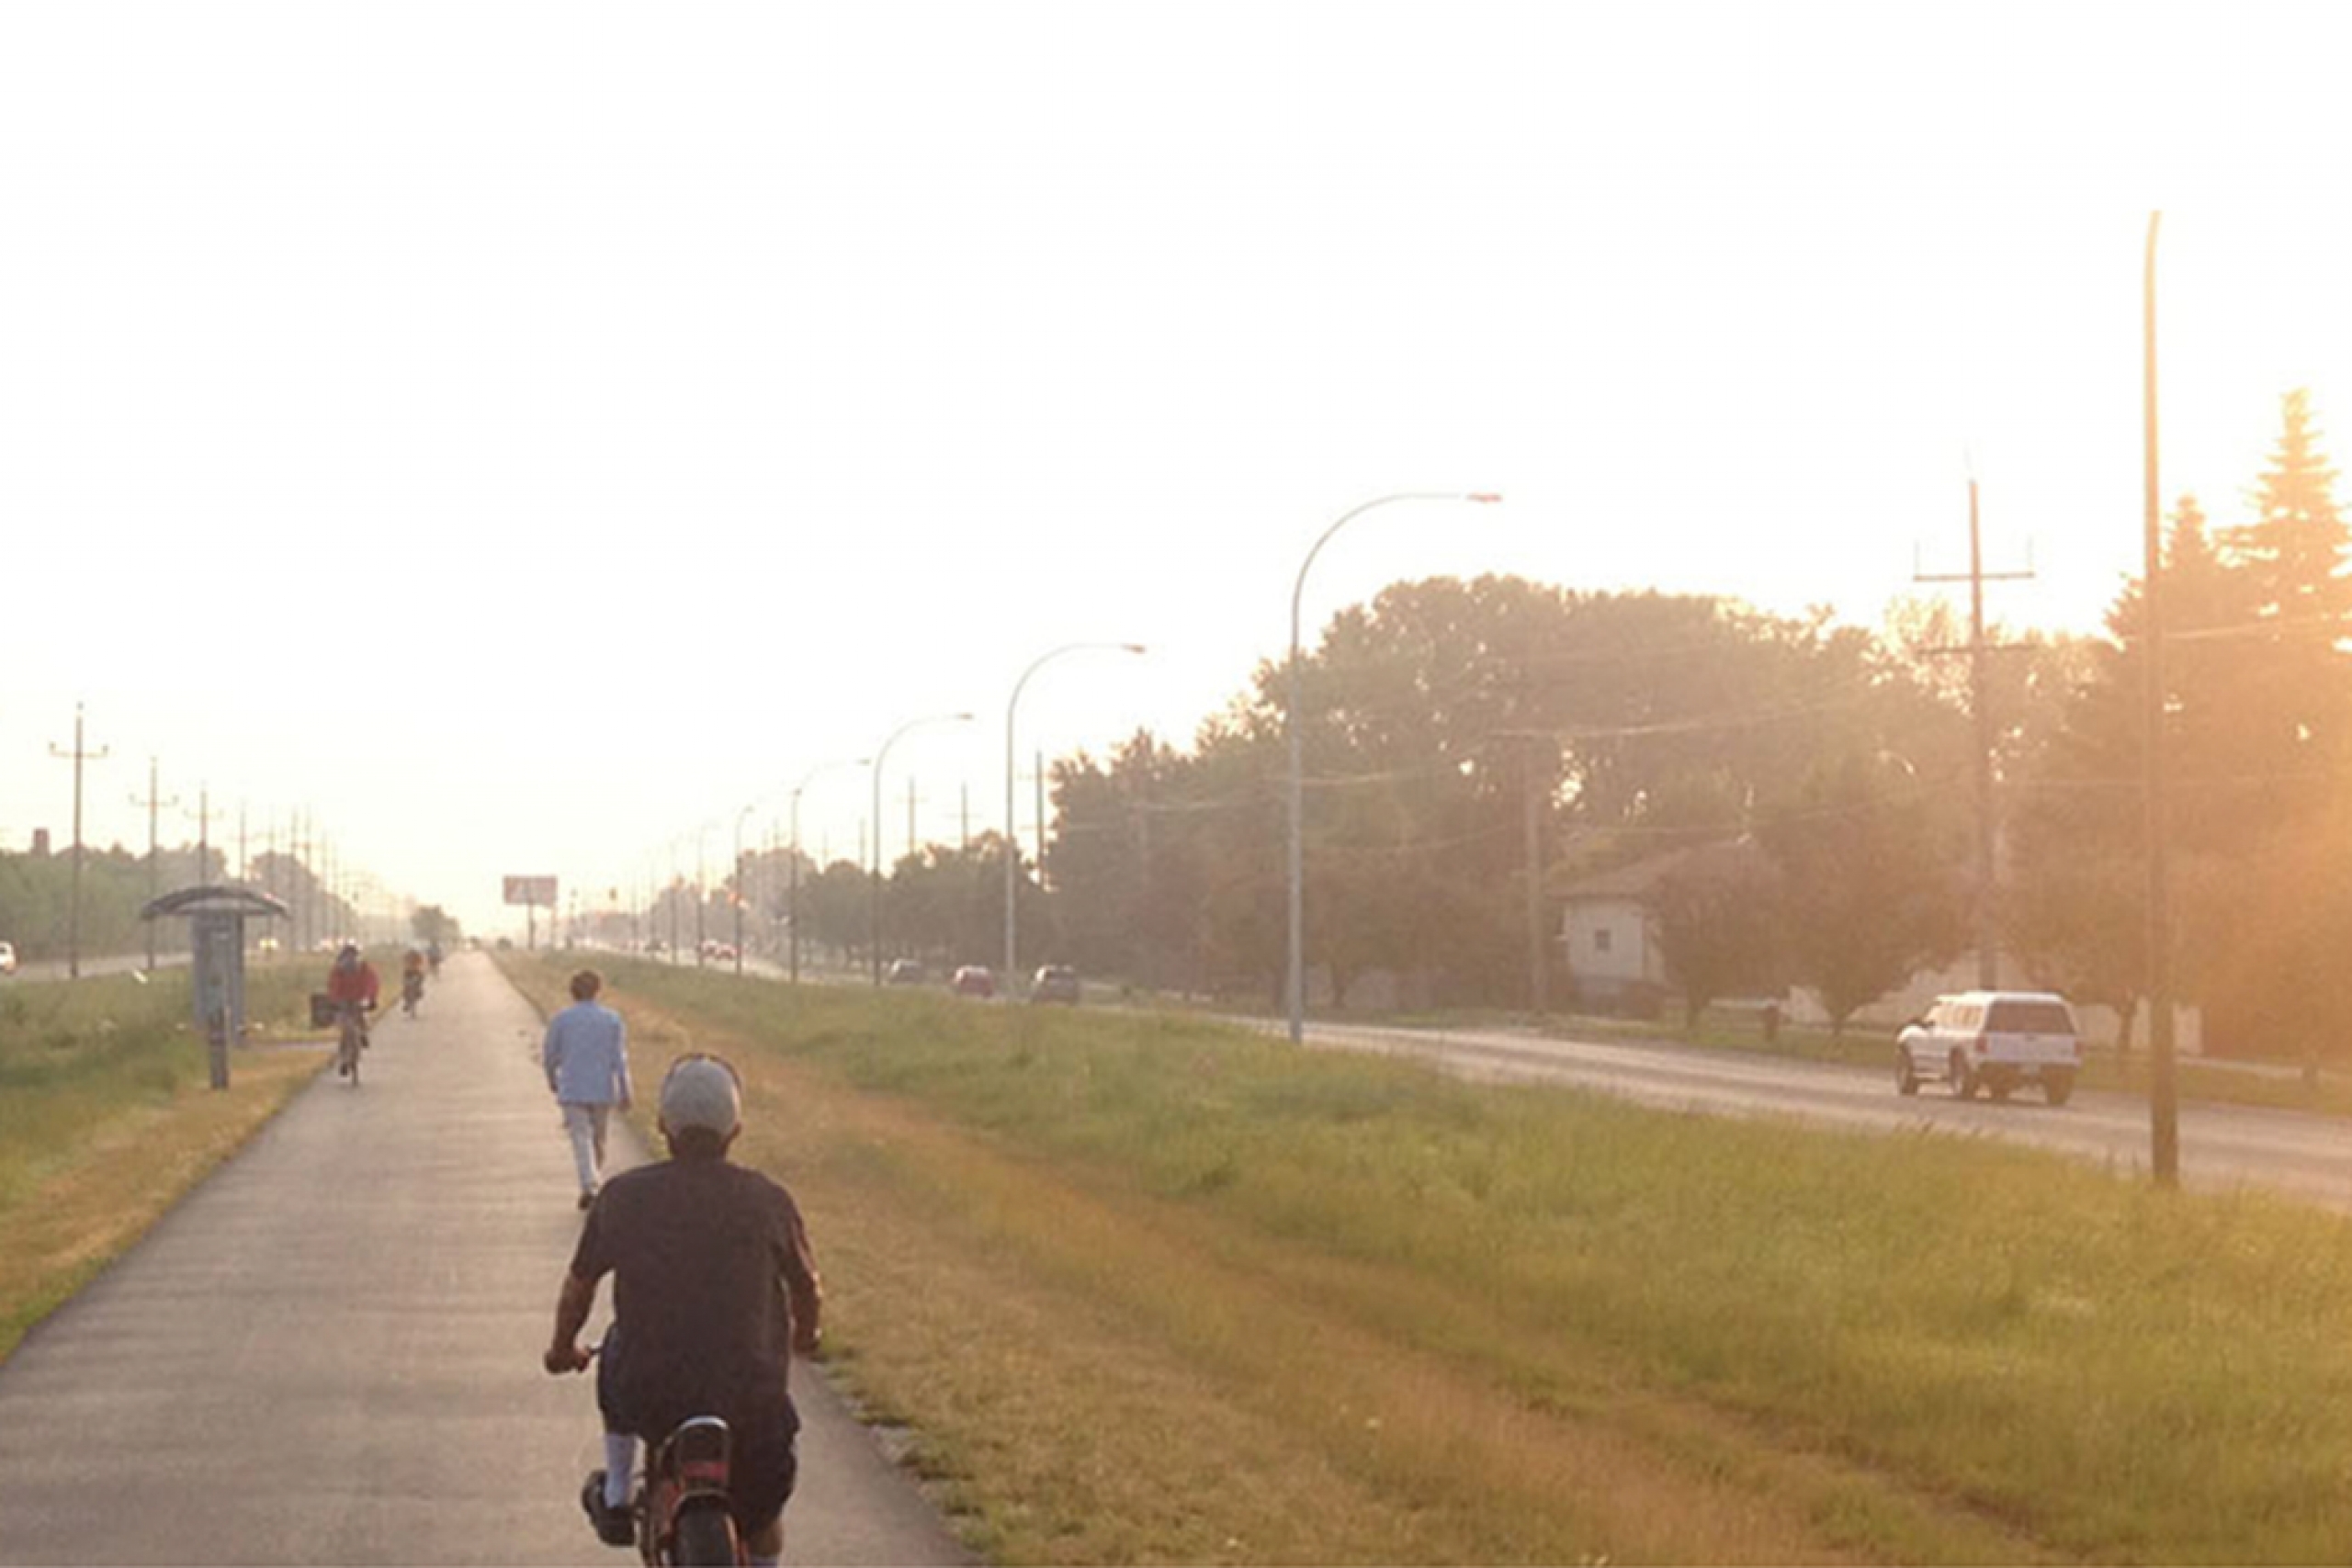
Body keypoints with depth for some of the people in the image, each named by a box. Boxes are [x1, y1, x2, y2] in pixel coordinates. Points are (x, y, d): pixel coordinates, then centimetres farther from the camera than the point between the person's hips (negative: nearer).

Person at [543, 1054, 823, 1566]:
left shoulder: (622, 1196, -4)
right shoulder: (768, 1201, -5)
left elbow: (579, 1286, 9)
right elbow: (808, 1291, 10)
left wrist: (563, 1348, 30)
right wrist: (806, 1334, 34)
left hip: (649, 1400, 1)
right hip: (748, 1399, -1)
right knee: (761, 1509, 28)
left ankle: (614, 1499, 39)